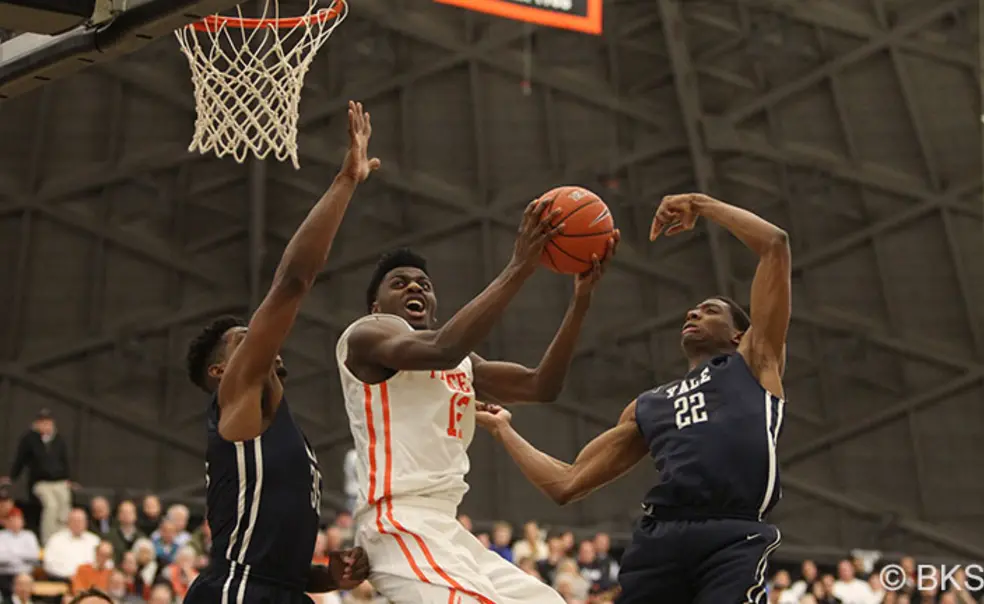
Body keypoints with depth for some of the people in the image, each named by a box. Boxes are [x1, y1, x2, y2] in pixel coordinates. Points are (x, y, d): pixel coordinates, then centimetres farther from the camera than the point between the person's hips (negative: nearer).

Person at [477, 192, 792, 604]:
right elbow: (566, 484, 29)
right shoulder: (648, 406, 32)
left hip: (734, 538, -5)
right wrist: (502, 430, 36)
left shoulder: (754, 360, 20)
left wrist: (701, 205, 22)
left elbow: (775, 244, 13)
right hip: (659, 538, 5)